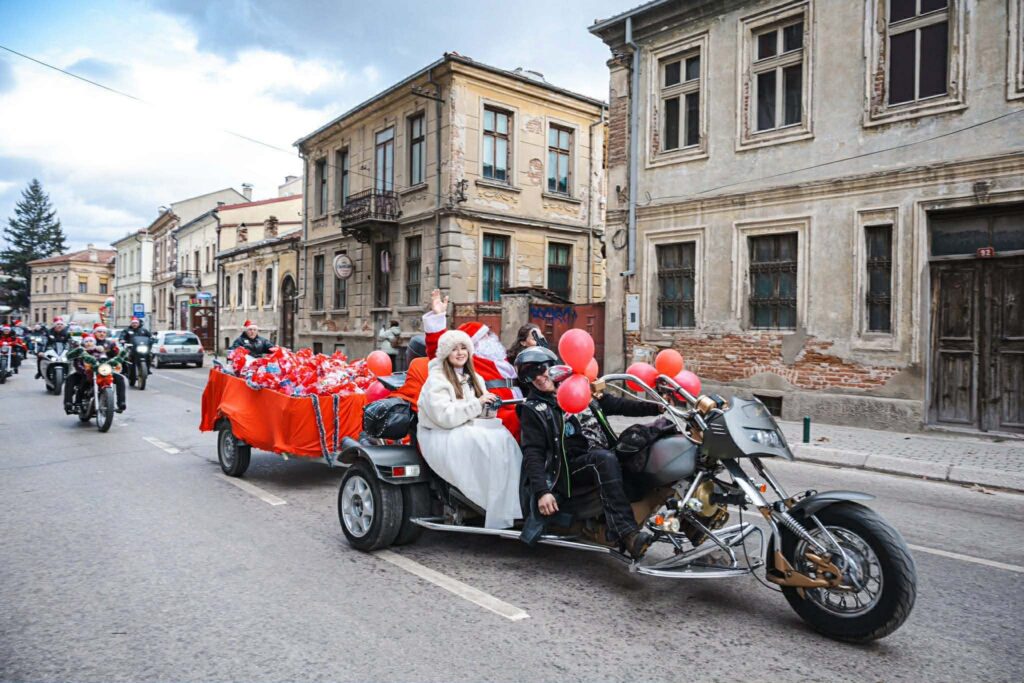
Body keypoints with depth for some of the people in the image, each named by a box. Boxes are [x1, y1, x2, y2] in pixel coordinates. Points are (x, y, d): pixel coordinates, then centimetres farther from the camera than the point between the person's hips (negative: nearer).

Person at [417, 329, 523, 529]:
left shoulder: (474, 378, 16)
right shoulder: (436, 380, -7)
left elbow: (478, 413, 18)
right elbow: (443, 416, -19)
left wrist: (490, 404, -5)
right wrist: (477, 404, -21)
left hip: (469, 429, 7)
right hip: (441, 437, -7)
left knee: (504, 437, -23)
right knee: (490, 444, -31)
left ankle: (513, 505, -28)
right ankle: (498, 516, -29)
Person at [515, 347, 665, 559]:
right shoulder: (533, 409, 4)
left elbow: (618, 405, 17)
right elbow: (533, 453, -4)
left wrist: (657, 407, 5)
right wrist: (542, 491, -17)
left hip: (607, 456, 5)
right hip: (573, 467, -5)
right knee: (605, 458, -35)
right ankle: (626, 533, -43)